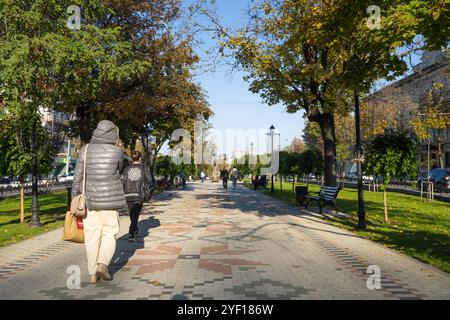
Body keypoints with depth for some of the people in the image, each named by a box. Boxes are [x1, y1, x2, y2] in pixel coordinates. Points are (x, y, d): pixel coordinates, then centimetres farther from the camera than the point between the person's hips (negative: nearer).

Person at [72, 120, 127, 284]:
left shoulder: (85, 150, -2)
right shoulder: (117, 151, -7)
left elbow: (78, 177, 0)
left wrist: (75, 200, 9)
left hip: (90, 199, 2)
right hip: (110, 200, -2)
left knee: (92, 237, 9)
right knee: (109, 234, 10)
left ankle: (92, 273, 11)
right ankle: (103, 264, -10)